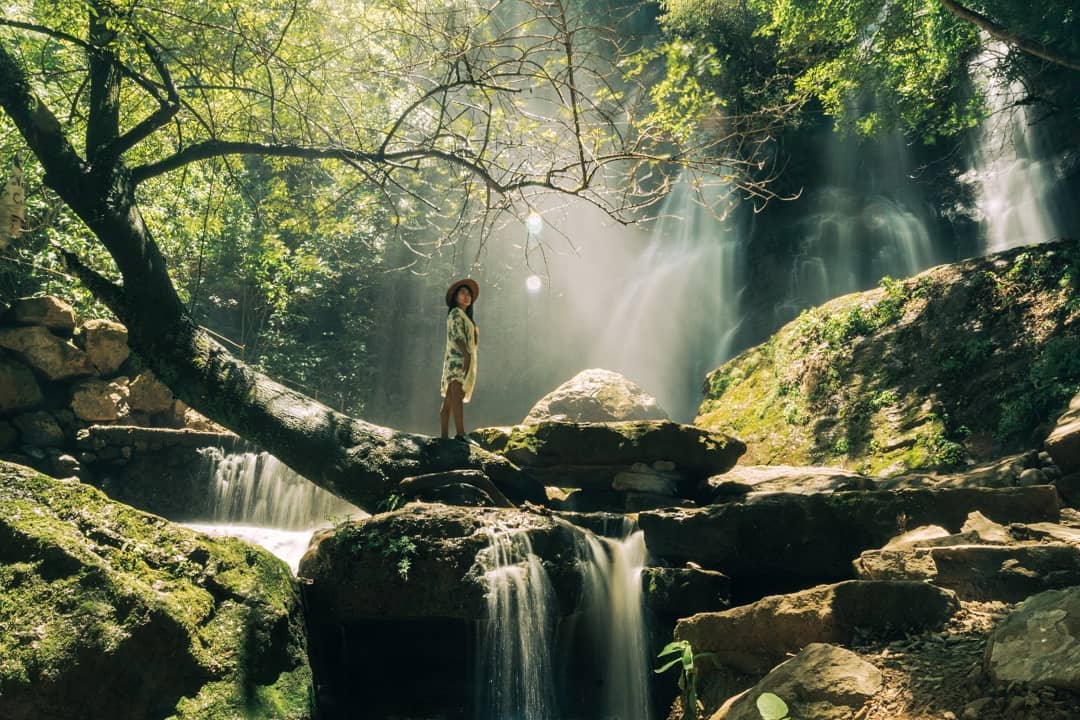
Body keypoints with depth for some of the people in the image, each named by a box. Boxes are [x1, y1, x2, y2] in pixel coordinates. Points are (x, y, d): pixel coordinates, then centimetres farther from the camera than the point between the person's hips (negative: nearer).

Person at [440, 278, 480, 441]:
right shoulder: (456, 313, -1)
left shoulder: (465, 316, 29)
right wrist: (467, 353, -24)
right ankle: (460, 434, -29)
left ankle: (444, 437, 3)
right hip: (458, 359, -10)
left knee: (448, 402, 4)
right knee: (457, 397, -20)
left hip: (460, 360, 10)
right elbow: (457, 336, -15)